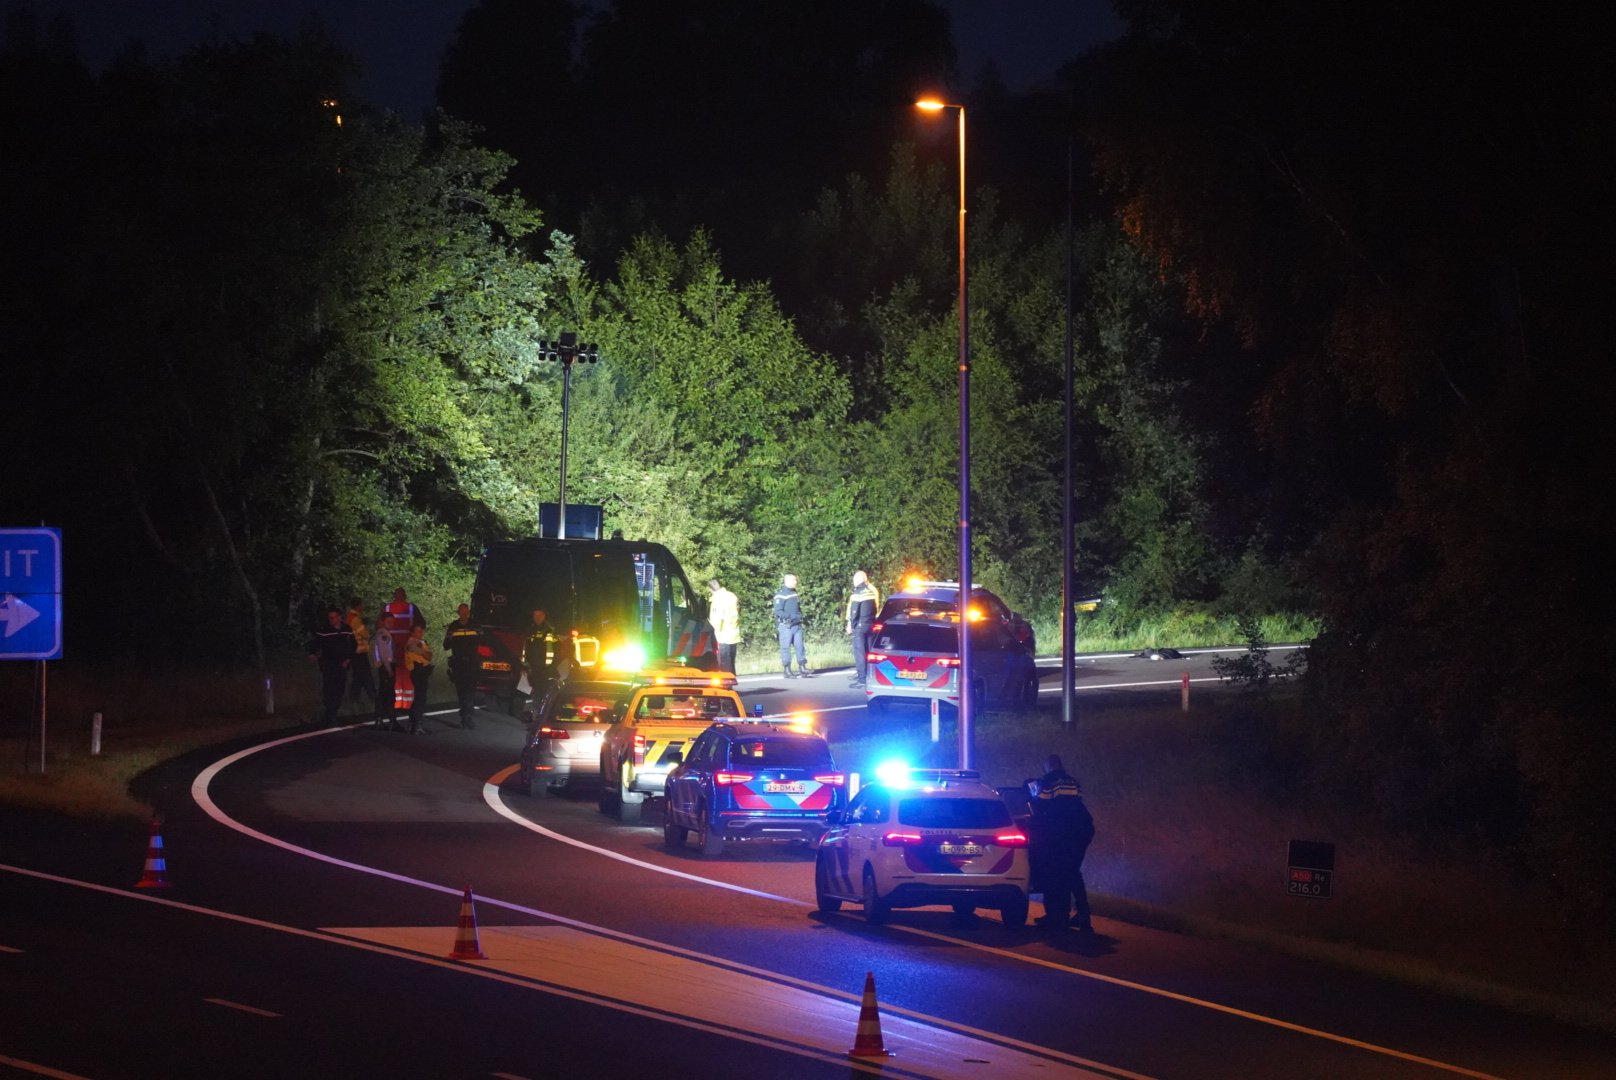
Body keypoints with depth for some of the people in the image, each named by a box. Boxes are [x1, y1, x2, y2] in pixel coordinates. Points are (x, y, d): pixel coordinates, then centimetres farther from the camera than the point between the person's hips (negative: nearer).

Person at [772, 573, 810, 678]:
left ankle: (802, 668, 9)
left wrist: (800, 617, 11)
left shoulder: (794, 593, 15)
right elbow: (778, 611, -16)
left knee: (799, 646, 5)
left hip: (797, 625, 7)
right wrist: (789, 618, -21)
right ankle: (787, 671, 1)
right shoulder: (781, 595, -10)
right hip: (786, 626, -7)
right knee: (785, 648, -2)